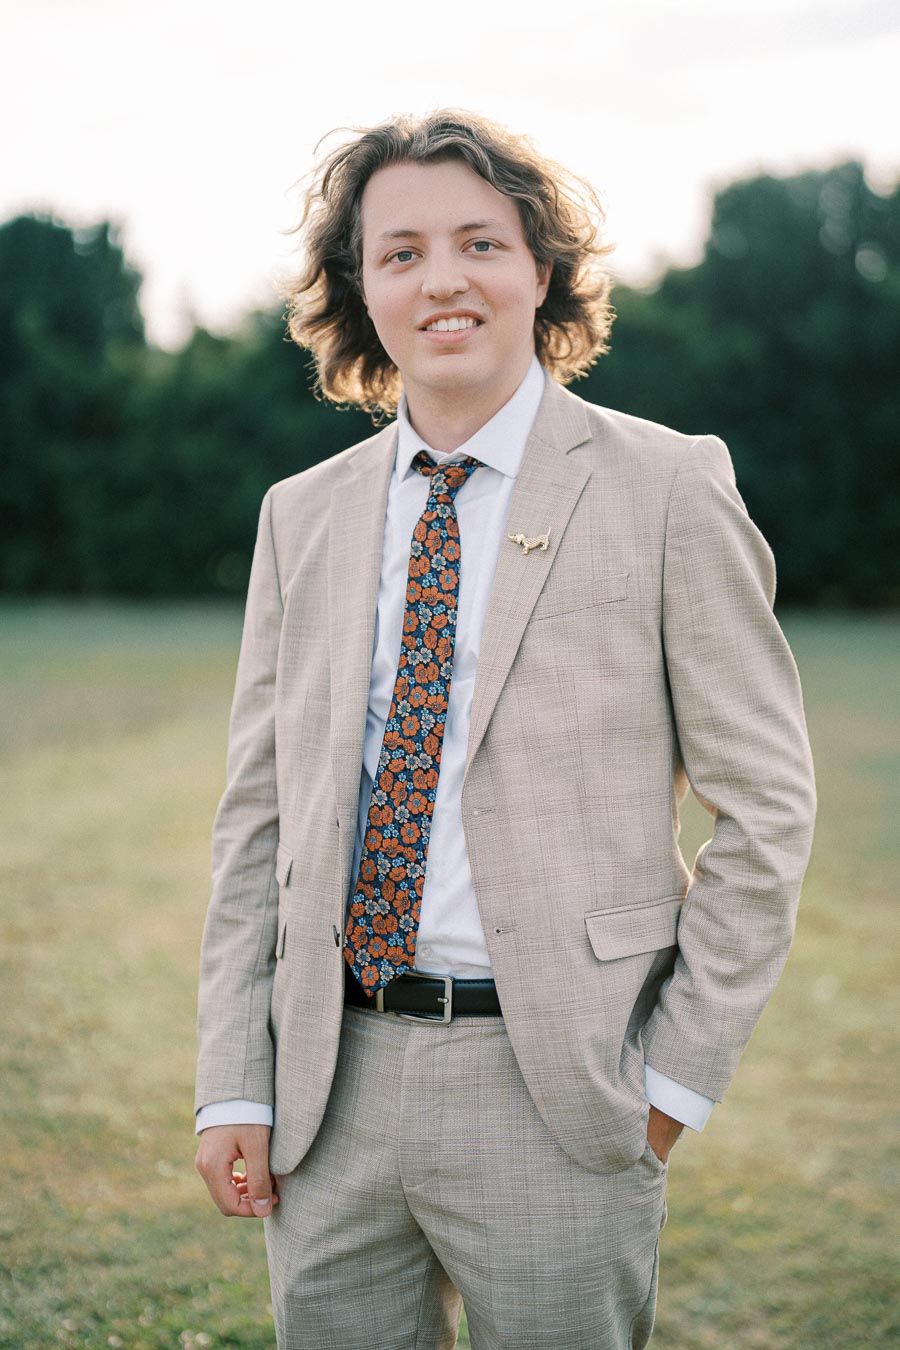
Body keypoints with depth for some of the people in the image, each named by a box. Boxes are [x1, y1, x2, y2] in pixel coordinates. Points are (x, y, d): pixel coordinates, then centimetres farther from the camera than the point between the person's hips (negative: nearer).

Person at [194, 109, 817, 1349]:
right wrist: (234, 1087, 4)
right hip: (329, 1094, 4)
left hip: (552, 1100, -3)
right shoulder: (302, 517, 8)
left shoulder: (666, 489, -4)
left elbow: (767, 806, -3)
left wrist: (677, 1074, -7)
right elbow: (257, 816, 9)